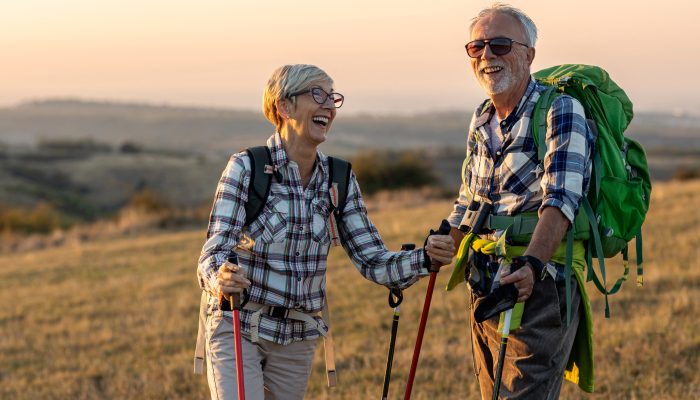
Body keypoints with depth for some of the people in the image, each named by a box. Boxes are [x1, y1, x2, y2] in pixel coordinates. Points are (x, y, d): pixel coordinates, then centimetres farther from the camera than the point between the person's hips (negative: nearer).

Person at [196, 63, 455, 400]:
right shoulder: (246, 168, -11)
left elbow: (372, 261, -1)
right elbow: (214, 254, -16)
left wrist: (427, 257, -19)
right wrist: (221, 280, -40)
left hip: (298, 339, 5)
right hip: (237, 330, -4)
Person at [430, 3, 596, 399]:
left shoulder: (560, 111, -10)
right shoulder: (481, 121, 15)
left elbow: (561, 199, -23)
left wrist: (531, 265, -36)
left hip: (538, 291, -8)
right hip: (485, 293, 8)